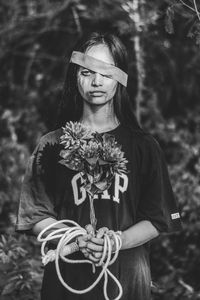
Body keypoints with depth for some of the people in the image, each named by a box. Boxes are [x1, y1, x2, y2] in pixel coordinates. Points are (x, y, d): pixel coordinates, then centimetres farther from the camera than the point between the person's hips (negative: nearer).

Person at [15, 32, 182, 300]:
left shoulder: (143, 147, 4)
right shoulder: (52, 146, 3)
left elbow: (157, 221, 1)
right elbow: (36, 217, 1)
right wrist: (75, 240, -16)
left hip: (127, 277, 0)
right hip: (67, 278, 0)